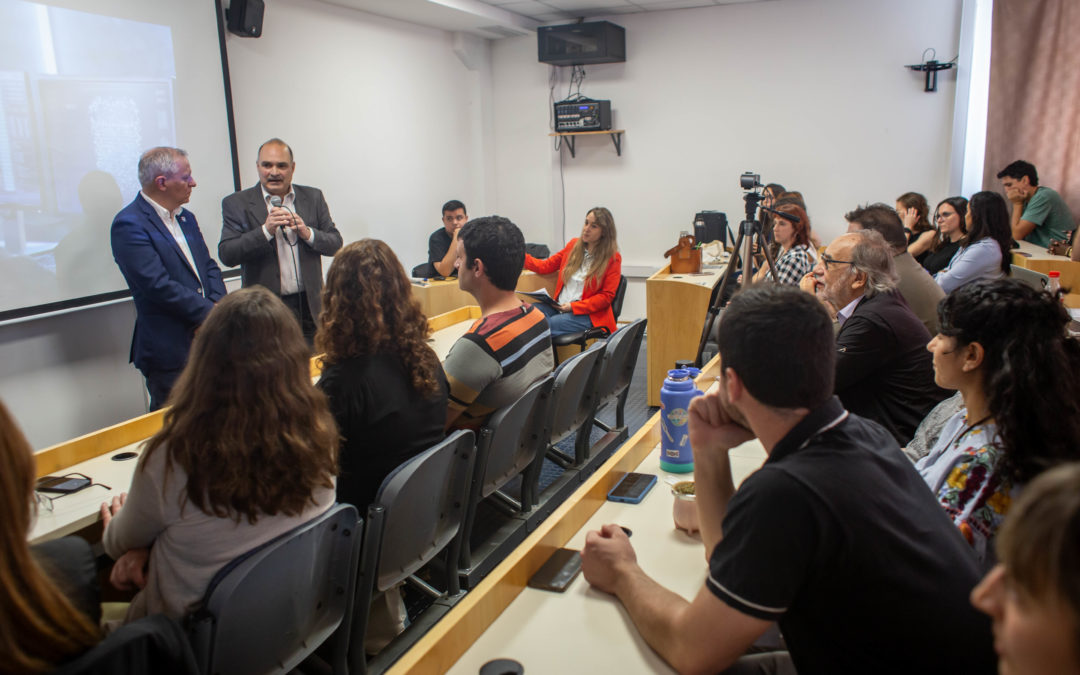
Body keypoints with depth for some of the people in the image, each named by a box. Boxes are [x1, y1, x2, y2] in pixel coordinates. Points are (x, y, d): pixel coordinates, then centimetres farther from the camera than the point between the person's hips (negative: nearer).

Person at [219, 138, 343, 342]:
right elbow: (226, 255, -8)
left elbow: (335, 243, 6)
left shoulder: (313, 197, 8)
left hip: (309, 306, 2)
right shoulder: (236, 203, 1)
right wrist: (266, 230, -19)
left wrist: (308, 233, -13)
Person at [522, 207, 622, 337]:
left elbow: (607, 296, -5)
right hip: (559, 307, 5)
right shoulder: (574, 245, 15)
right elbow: (545, 266, 20)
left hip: (587, 314, -5)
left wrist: (573, 306, -15)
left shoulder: (613, 258, -1)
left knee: (547, 325, -32)